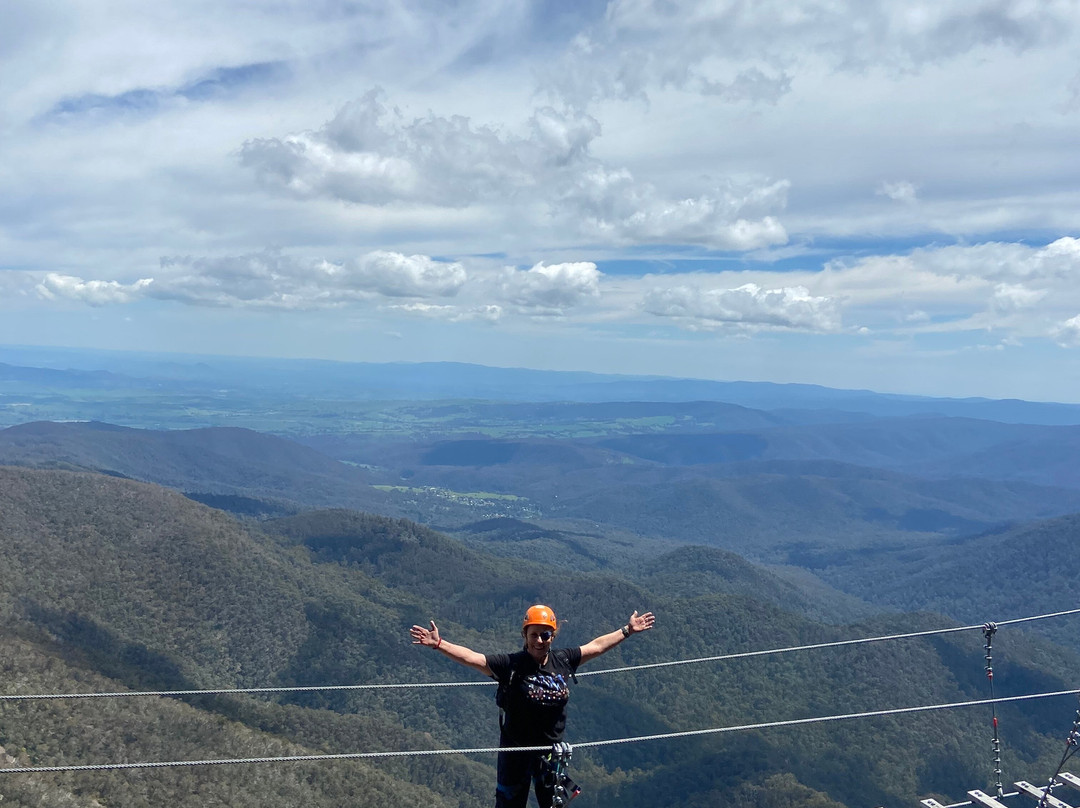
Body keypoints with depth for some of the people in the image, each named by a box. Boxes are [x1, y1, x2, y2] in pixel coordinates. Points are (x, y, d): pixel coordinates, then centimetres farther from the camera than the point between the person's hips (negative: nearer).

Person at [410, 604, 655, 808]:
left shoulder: (563, 660, -5)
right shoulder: (510, 664, -17)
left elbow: (596, 645, 7)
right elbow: (470, 657, -24)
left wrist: (627, 630, 13)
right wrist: (437, 643, -34)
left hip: (552, 750, 4)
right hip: (516, 750, -3)